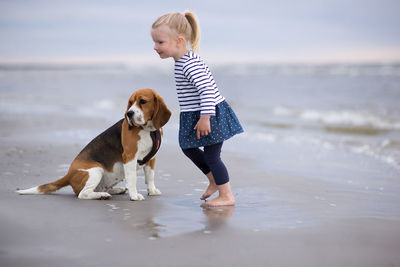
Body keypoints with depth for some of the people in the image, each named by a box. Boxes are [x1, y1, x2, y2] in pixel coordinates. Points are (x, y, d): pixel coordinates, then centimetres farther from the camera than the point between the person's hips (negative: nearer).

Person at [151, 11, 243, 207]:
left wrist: (205, 117, -33)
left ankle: (227, 196, 11)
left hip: (211, 115, -11)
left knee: (211, 155, -2)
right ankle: (214, 181, 34)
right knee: (188, 148, 20)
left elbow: (206, 89, -32)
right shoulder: (183, 61, 9)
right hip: (194, 115, 11)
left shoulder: (189, 64, -24)